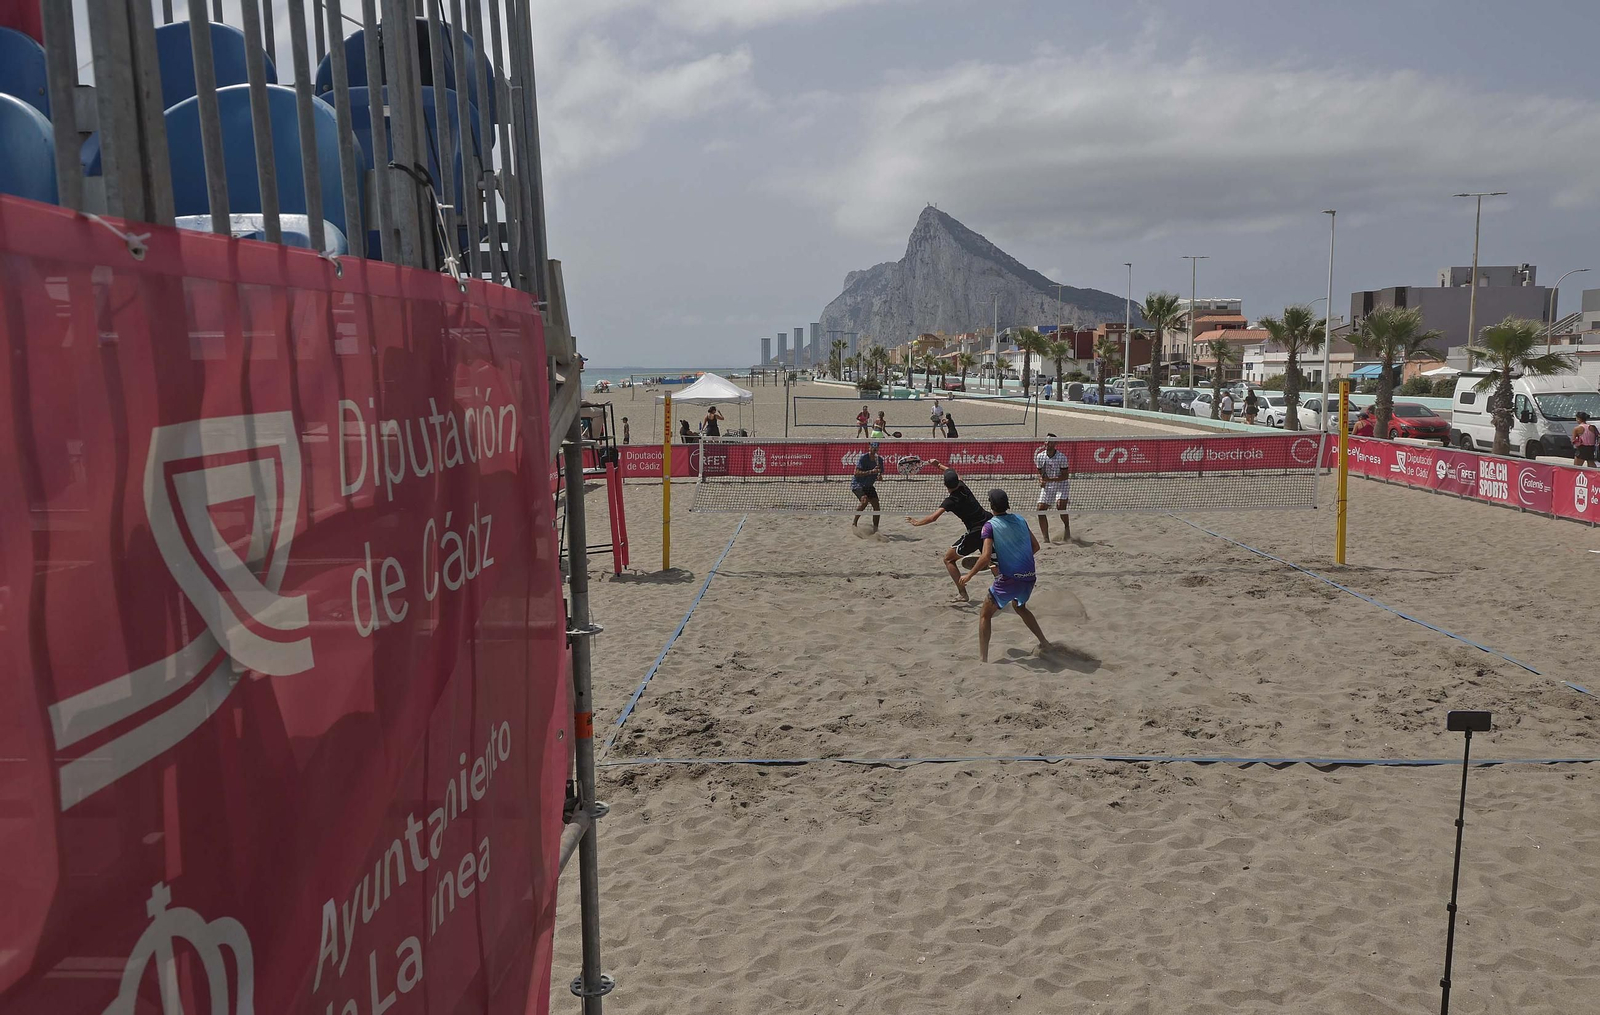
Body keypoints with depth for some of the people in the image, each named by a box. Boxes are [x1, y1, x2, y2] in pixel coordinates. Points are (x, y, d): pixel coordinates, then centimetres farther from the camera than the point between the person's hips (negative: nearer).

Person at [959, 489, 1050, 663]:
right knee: (1019, 606, 35)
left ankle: (983, 659, 2)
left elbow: (986, 557, -15)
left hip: (1008, 578, -6)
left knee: (985, 615, 10)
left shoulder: (990, 526, -7)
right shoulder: (1020, 520, 10)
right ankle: (1044, 642, 39)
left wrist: (968, 575, -4)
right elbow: (1036, 546, 15)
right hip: (1029, 576, 6)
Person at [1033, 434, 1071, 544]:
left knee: (1060, 505, -28)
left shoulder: (1061, 457, -15)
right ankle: (1046, 539, 2)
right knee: (1041, 510, -6)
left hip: (1060, 484, -4)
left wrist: (1050, 479, -25)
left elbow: (1065, 476, -14)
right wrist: (1041, 481, -10)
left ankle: (1067, 527, 0)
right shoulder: (1039, 456, -2)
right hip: (1046, 486, 4)